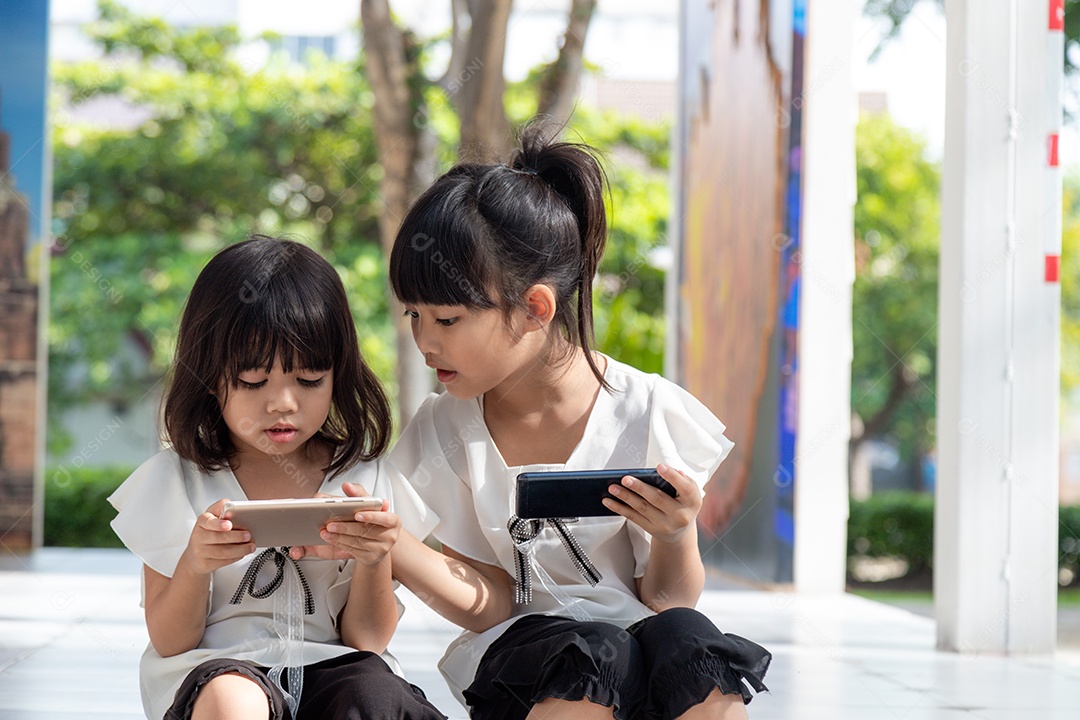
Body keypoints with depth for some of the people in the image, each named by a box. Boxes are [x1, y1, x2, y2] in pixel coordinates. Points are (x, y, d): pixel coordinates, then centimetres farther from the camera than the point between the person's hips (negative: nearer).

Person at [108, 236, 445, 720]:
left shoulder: (364, 481, 6)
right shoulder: (176, 482, 4)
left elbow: (366, 640, 6)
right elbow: (168, 641, 2)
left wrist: (374, 561, -14)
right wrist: (194, 566, -18)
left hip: (332, 667, 1)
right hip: (214, 668, -1)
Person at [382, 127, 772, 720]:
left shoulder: (648, 413, -6)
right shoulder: (446, 432, 0)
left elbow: (664, 600, 0)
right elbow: (489, 603, -3)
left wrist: (675, 537, -22)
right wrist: (391, 545, -18)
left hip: (638, 630, -1)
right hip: (517, 651, 1)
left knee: (684, 639, -36)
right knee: (594, 657, -34)